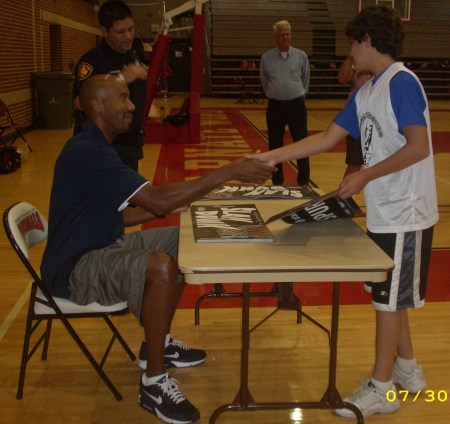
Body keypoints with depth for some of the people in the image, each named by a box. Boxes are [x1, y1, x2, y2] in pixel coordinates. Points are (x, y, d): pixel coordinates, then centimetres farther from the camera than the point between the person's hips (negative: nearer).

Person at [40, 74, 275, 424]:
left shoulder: (95, 148, 10)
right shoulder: (87, 153, -24)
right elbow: (158, 201, -31)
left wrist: (175, 203, 4)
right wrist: (228, 172, -28)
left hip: (103, 244, 11)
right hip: (75, 268, -11)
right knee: (160, 267, -33)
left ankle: (159, 343, 19)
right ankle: (154, 383, -17)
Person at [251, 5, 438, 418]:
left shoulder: (402, 82, -16)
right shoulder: (365, 92, 11)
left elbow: (418, 147, -22)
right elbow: (327, 138, 12)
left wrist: (365, 176, -17)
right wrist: (273, 156, 8)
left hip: (405, 216, -8)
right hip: (384, 213, 8)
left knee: (389, 299, 2)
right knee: (389, 296, 18)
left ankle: (381, 389, 16)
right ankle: (407, 369, 35)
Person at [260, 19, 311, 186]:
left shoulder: (301, 56, 1)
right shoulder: (266, 58, 1)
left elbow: (305, 80, 12)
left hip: (296, 105, -1)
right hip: (275, 106, 1)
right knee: (275, 146, 7)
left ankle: (303, 182, 8)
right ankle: (277, 182, 19)